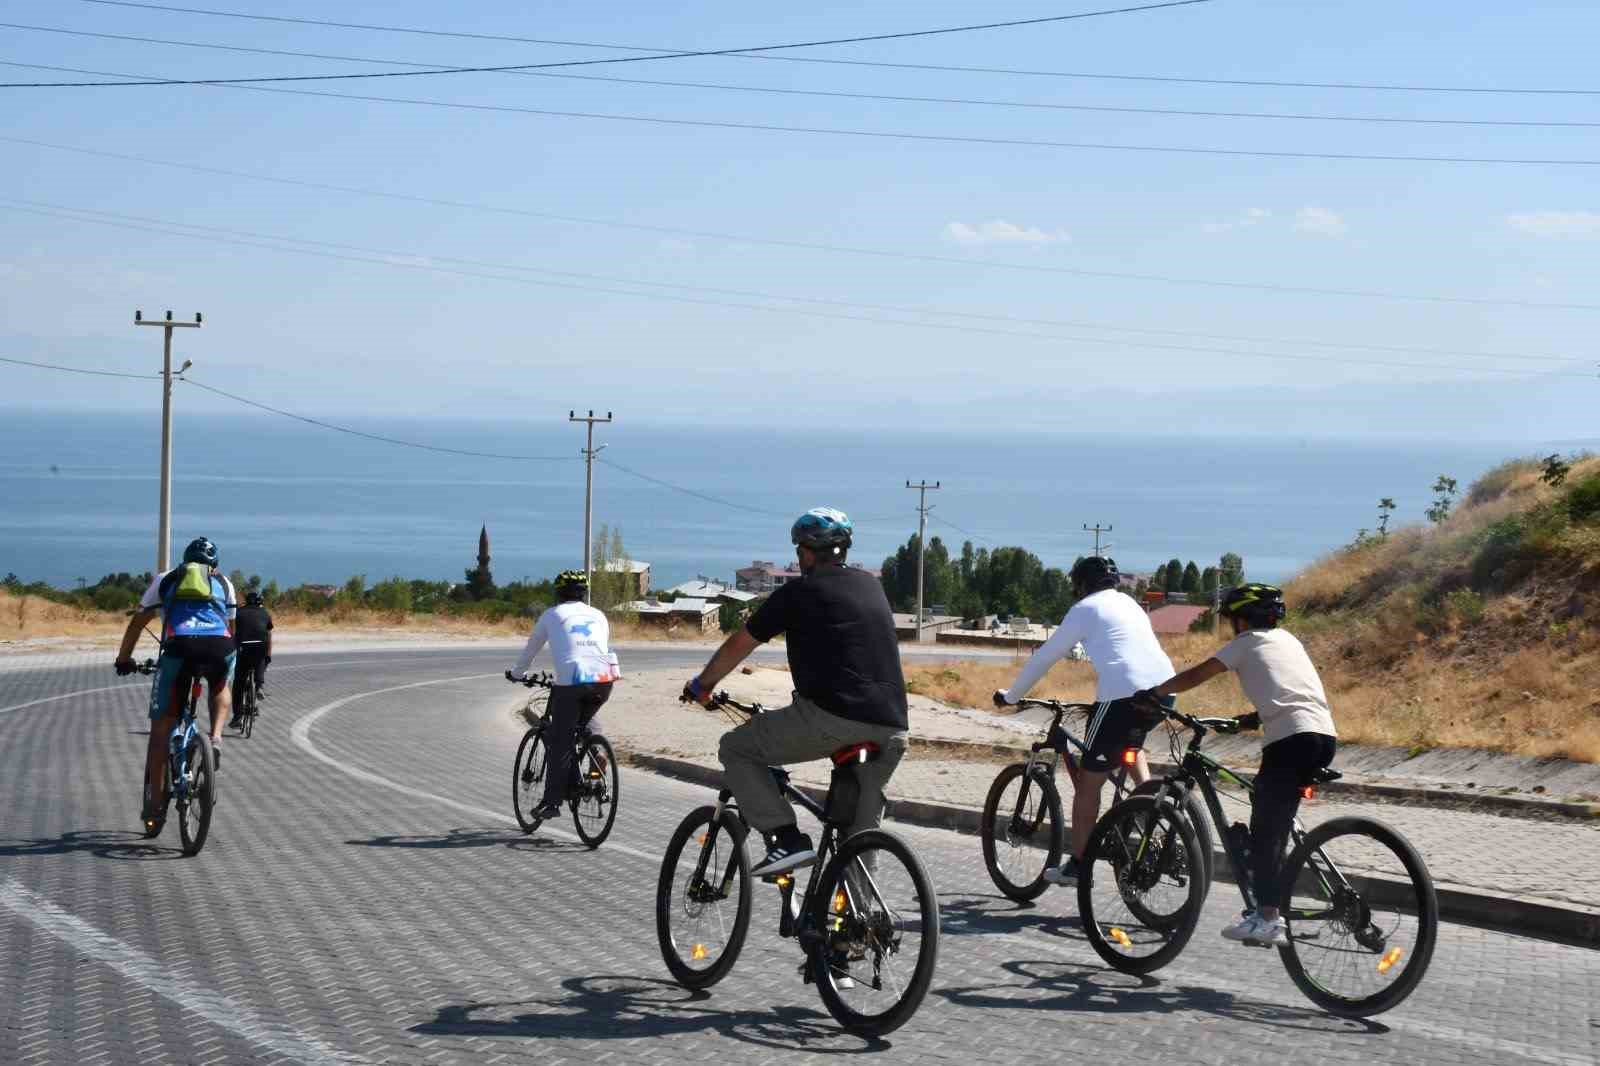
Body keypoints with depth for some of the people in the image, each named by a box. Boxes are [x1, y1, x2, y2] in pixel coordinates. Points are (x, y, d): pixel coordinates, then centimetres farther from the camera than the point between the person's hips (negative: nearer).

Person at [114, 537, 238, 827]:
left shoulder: (166, 580, 30)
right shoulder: (224, 583, 31)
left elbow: (137, 622, 32)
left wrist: (123, 659, 43)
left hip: (179, 646, -1)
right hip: (220, 647, 1)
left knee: (161, 729, 10)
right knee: (221, 687, 37)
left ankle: (155, 801, 8)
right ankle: (215, 738, 11)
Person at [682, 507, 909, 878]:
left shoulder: (798, 592, 5)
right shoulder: (872, 586, 21)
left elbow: (739, 644, 13)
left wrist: (701, 684, 30)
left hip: (832, 716, -6)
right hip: (891, 728, 6)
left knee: (736, 749, 10)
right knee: (864, 818, 27)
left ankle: (786, 840, -2)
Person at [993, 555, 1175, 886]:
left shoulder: (1086, 608, 7)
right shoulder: (1129, 604, 26)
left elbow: (1045, 657, 9)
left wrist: (1011, 696, 20)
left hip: (1124, 694, -7)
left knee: (1088, 781, 3)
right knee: (1130, 741, 37)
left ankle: (1076, 865, 5)